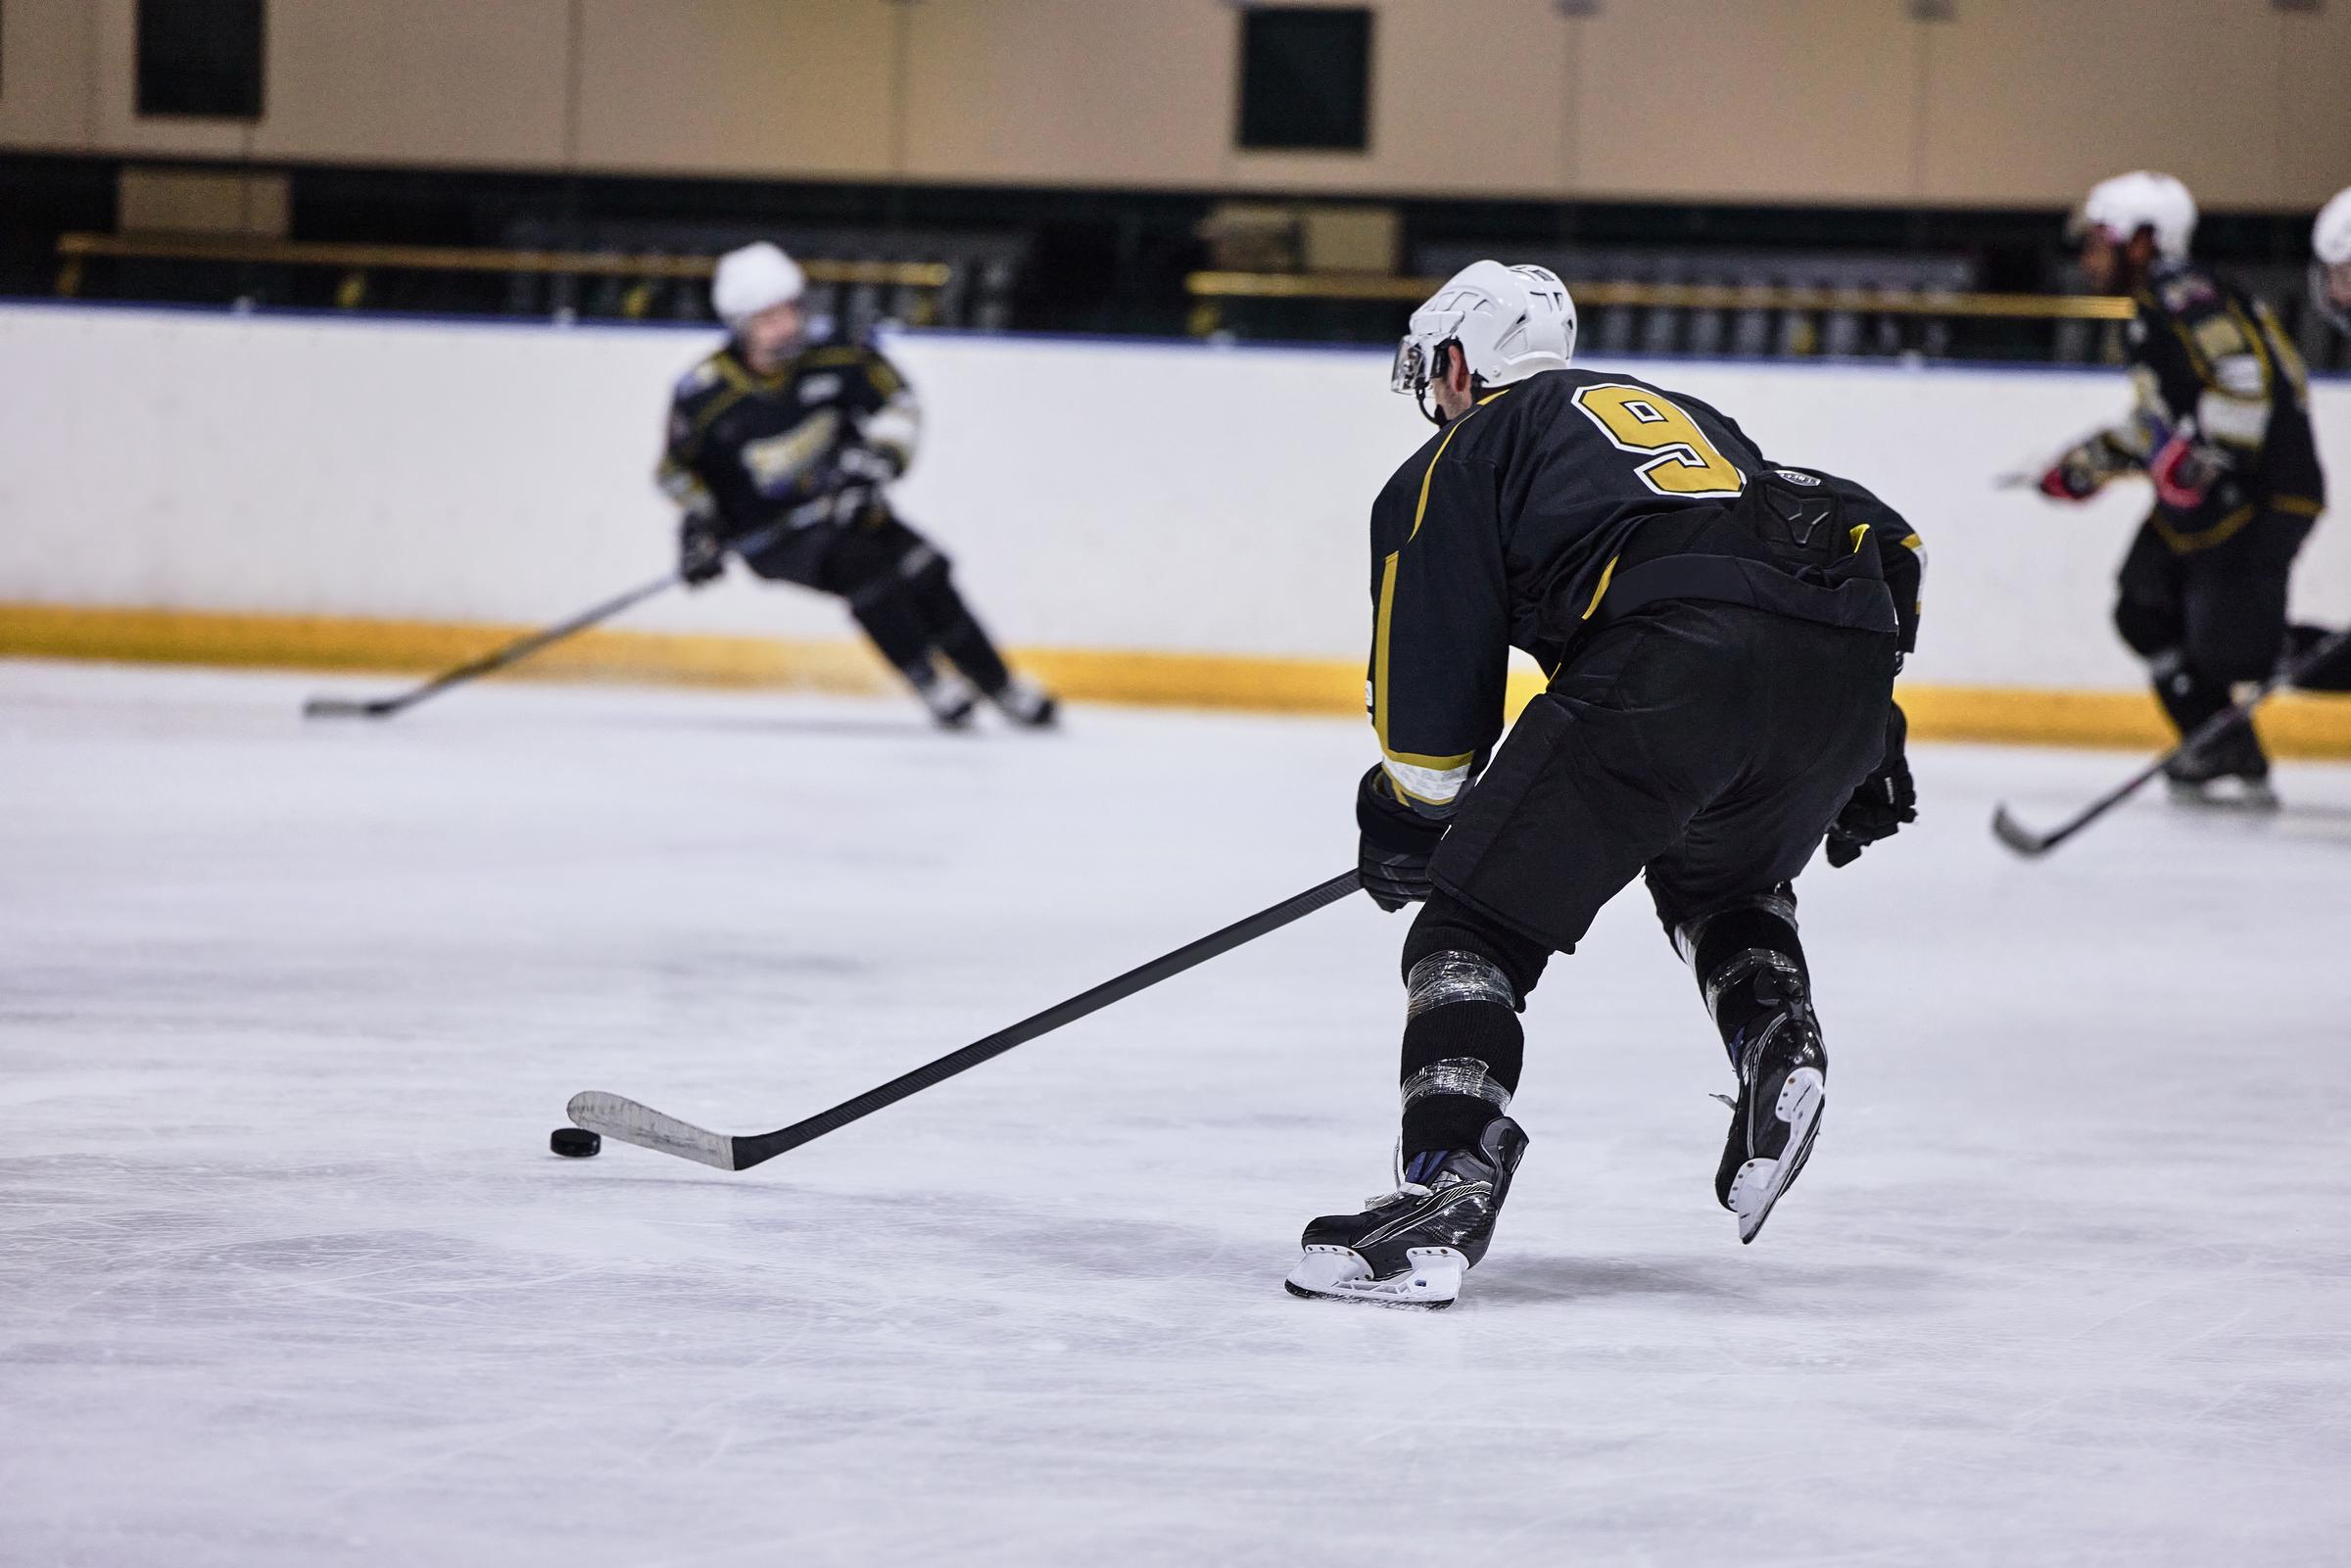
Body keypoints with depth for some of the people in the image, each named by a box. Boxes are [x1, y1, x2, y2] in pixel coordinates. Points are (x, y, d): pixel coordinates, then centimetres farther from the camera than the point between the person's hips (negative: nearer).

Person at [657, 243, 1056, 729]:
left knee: (924, 573, -11)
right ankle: (930, 686, -20)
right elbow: (679, 469, -1)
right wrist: (698, 524, -11)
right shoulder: (704, 396, -18)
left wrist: (879, 459, -19)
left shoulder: (830, 361, -15)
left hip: (842, 505, 3)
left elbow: (898, 401, -5)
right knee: (860, 563, -29)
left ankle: (1001, 687, 4)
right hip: (769, 533, -3)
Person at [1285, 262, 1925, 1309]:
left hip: (1667, 659, -6)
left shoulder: (1465, 453, 22)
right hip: (1848, 668, 6)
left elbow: (1431, 694, 15)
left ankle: (1445, 1191, -15)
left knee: (1477, 923, 2)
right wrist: (1865, 755, 36)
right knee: (1721, 876, 36)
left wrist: (1404, 830, 32)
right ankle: (1777, 1044, 9)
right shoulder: (1679, 414, 40)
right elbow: (1891, 549, 34)